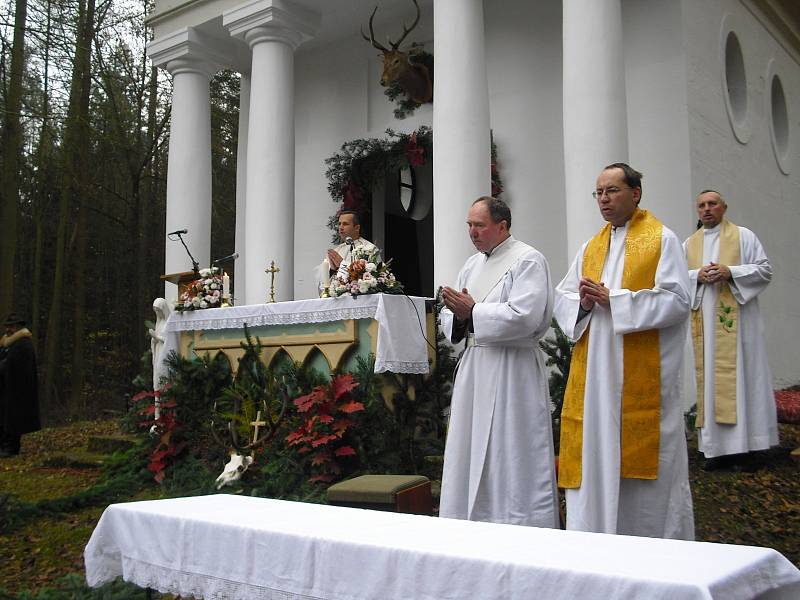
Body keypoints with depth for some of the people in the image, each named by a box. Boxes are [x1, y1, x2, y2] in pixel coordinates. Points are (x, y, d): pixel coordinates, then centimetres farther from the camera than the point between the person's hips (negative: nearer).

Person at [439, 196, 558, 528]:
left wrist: (472, 311, -15)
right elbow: (451, 317, 16)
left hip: (512, 368, -7)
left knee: (510, 457, -2)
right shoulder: (472, 265, 16)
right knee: (470, 454, 10)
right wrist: (458, 314, -8)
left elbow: (524, 316, -20)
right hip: (475, 366, 8)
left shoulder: (528, 260, -7)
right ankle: (473, 525, 22)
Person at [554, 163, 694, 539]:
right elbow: (562, 298, 14)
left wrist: (613, 299, -16)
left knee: (643, 461, 1)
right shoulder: (591, 247, 16)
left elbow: (676, 300, -12)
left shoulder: (662, 239, -1)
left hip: (643, 375, -5)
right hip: (594, 373, 5)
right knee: (595, 457, 6)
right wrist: (583, 303, -9)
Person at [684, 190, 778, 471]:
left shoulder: (743, 236, 6)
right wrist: (698, 275, -8)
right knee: (710, 379, 1)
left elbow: (765, 270, 0)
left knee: (739, 377, -4)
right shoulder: (689, 244, 15)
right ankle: (717, 447, 5)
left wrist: (730, 272, -13)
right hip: (704, 324, 3)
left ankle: (742, 446, 0)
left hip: (737, 321, -3)